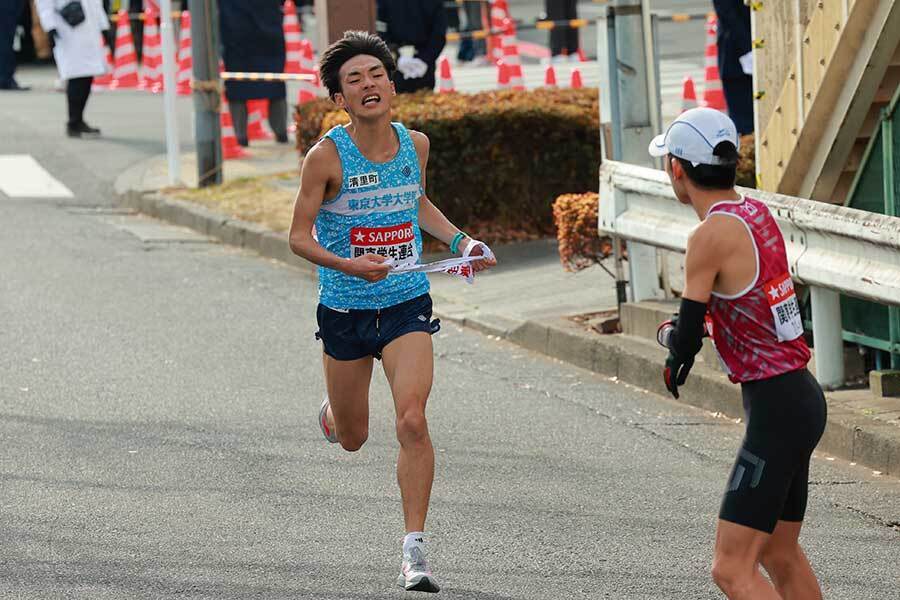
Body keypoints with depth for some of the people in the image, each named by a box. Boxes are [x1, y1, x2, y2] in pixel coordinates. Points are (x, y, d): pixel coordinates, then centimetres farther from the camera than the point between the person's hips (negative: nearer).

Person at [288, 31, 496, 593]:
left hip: (407, 303, 1)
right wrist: (347, 265, -27)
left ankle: (414, 550, -11)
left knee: (413, 422, -18)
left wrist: (461, 240, 7)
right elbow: (300, 236, -10)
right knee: (352, 439, 14)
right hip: (346, 309, -1)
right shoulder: (327, 156, -14)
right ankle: (332, 412, 54)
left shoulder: (416, 144, -1)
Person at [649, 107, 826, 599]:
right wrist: (693, 331, 17)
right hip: (802, 398, 9)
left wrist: (668, 335, 9)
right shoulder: (758, 214, 8)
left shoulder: (711, 235, -16)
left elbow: (686, 341, -12)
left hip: (774, 410, -9)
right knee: (780, 556, 22)